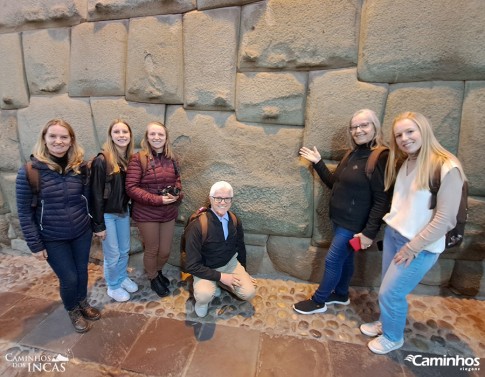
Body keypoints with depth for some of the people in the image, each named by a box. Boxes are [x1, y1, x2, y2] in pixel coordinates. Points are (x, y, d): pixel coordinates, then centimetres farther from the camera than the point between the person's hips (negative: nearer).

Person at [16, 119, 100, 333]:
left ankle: (82, 303, 47)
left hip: (82, 233, 3)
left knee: (82, 271, 18)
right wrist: (35, 245, -8)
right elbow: (24, 212, -10)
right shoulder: (29, 171, -14)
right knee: (69, 278, 8)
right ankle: (72, 310, 39)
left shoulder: (79, 167, -5)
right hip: (52, 239, -3)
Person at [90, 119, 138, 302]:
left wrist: (130, 210, 3)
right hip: (107, 214, -5)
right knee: (112, 254, 9)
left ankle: (123, 278, 43)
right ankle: (113, 286, 33)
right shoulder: (101, 161, -20)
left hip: (123, 211, 6)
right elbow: (96, 194, -17)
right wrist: (98, 224, -14)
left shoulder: (130, 159, -1)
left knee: (124, 250, 19)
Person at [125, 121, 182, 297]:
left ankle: (158, 272, 48)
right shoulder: (138, 158, -13)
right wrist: (157, 199, -22)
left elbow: (177, 179, 12)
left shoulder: (170, 159, 2)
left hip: (169, 213, 5)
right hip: (147, 214, -4)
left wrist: (177, 194, -10)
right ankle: (153, 278, 42)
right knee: (152, 249, 14)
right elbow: (131, 188, -16)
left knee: (166, 250, 16)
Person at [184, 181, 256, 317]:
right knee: (204, 296, -32)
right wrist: (220, 276, -23)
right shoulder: (197, 226, -27)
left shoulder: (235, 221, -10)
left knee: (249, 293, -13)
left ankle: (220, 285, 16)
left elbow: (241, 247, 8)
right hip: (206, 269, -4)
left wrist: (242, 273, 15)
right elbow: (191, 265, -23)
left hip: (230, 263, 4)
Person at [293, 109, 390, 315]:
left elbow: (382, 200, -21)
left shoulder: (382, 157, -19)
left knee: (333, 260, 2)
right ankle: (341, 294, 40)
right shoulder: (354, 153, 7)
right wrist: (318, 163, 6)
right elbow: (334, 183, 12)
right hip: (341, 219, 8)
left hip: (354, 224, -8)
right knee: (344, 258, 21)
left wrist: (370, 232, -21)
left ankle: (318, 301, 21)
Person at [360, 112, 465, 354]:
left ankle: (393, 337, 32)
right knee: (389, 289, 19)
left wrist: (413, 247, -14)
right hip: (393, 234, 6)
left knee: (390, 293, 5)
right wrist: (392, 228, 6)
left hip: (421, 246, -6)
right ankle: (386, 323, 44)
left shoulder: (446, 167, -19)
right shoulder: (404, 163, 4)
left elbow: (445, 219, -18)